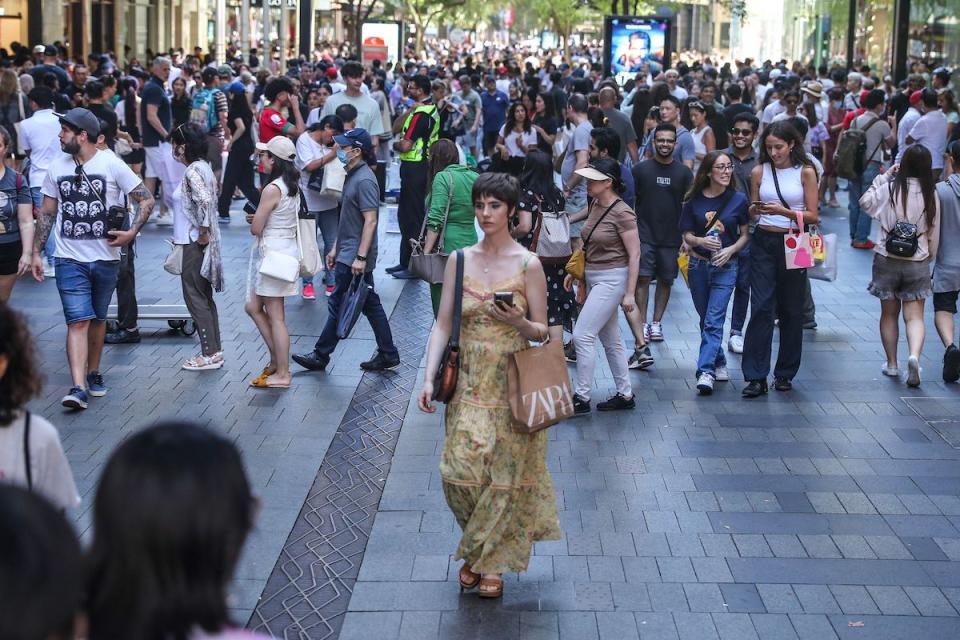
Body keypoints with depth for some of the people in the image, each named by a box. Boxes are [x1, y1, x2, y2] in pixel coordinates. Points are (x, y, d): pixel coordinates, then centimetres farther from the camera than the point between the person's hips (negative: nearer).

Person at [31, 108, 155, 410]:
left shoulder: (112, 165, -7)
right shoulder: (57, 168, 3)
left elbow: (147, 200, -5)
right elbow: (47, 213, 12)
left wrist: (131, 233, -18)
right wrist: (36, 252, 8)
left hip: (105, 258, 0)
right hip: (69, 259, 1)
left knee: (97, 319, 15)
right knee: (78, 320, -10)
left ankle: (93, 373, 33)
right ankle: (78, 388, -17)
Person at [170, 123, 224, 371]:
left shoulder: (193, 171, -18)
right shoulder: (204, 167, 11)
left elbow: (205, 201, -32)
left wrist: (203, 232, -23)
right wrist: (205, 231, 14)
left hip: (194, 243, -10)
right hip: (201, 242, 10)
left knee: (195, 297, -2)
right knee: (204, 297, 15)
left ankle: (209, 354, 1)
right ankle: (215, 351, 20)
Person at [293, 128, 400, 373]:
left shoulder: (364, 180, -17)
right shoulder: (352, 176, 15)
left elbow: (370, 220, -22)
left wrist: (360, 257, -24)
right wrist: (336, 248, 22)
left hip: (353, 258, -10)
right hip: (348, 253, 10)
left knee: (338, 304, -3)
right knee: (371, 304, 11)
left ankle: (320, 356, 5)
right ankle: (388, 355, 15)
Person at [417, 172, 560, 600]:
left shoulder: (527, 264, -5)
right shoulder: (459, 260, 3)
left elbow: (541, 332, 0)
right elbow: (442, 324, 2)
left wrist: (518, 323, -23)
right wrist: (428, 379, -8)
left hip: (512, 386, -2)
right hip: (470, 383, 2)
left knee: (504, 473, 2)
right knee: (460, 469, -6)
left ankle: (491, 562, 19)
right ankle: (476, 547, 21)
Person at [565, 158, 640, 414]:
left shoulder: (621, 213, -17)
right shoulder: (595, 205, 6)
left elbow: (634, 254, -16)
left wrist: (629, 293, -17)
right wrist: (575, 271, 16)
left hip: (612, 278, -9)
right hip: (593, 277, 9)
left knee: (582, 335, -10)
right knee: (610, 339, 13)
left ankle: (581, 398, -3)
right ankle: (625, 395, 22)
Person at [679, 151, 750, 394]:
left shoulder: (738, 199, -3)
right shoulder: (695, 200, 0)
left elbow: (745, 234, 2)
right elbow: (687, 235, 3)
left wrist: (730, 250, -14)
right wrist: (701, 241, -18)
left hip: (725, 266, -3)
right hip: (698, 264, 3)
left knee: (714, 321, -11)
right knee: (706, 319, 13)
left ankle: (706, 370, -16)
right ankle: (719, 362, 30)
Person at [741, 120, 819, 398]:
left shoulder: (805, 172, -1)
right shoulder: (759, 172, 5)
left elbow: (813, 216, -3)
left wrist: (784, 211, -17)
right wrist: (756, 210, -10)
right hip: (763, 242, 1)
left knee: (791, 310, 6)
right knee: (761, 308, -8)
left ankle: (785, 373, 18)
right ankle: (756, 377, -8)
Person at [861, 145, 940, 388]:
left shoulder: (890, 189, -10)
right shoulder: (931, 195, -7)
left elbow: (865, 202, 7)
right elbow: (934, 232, 3)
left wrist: (884, 176, 7)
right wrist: (930, 258, 18)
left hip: (887, 258, 0)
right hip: (918, 262, 0)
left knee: (889, 314, 14)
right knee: (915, 316, 3)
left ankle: (891, 363, 21)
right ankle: (914, 356, -21)